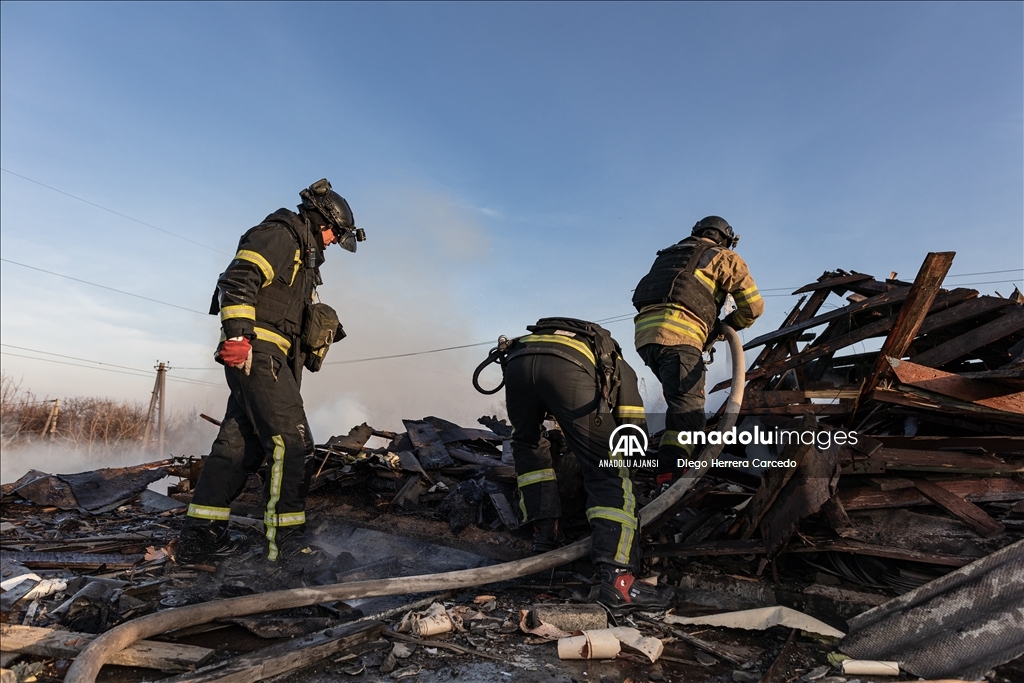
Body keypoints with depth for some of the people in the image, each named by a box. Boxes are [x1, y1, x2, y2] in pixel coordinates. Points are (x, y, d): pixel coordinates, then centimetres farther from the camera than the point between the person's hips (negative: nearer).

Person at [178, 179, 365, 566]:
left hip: (262, 356, 10)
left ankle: (199, 535, 16)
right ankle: (287, 541, -10)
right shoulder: (280, 234, -3)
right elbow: (238, 279, -17)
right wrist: (239, 334, -26)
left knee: (239, 443, 10)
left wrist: (317, 334, 14)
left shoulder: (303, 257, 29)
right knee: (290, 439, -13)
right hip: (256, 350, -10)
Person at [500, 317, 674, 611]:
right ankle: (617, 580, -7)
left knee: (528, 445, 31)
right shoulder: (619, 365, 37)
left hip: (517, 359, 4)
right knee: (608, 473, 4)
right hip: (569, 365, -4)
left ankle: (545, 537, 27)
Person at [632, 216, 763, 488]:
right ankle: (669, 478, -28)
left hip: (645, 332, 7)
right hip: (676, 333, -7)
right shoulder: (724, 257, 16)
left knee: (686, 397, 24)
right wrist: (727, 327, 28)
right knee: (688, 406, -15)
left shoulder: (669, 255, 34)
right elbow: (753, 305, 10)